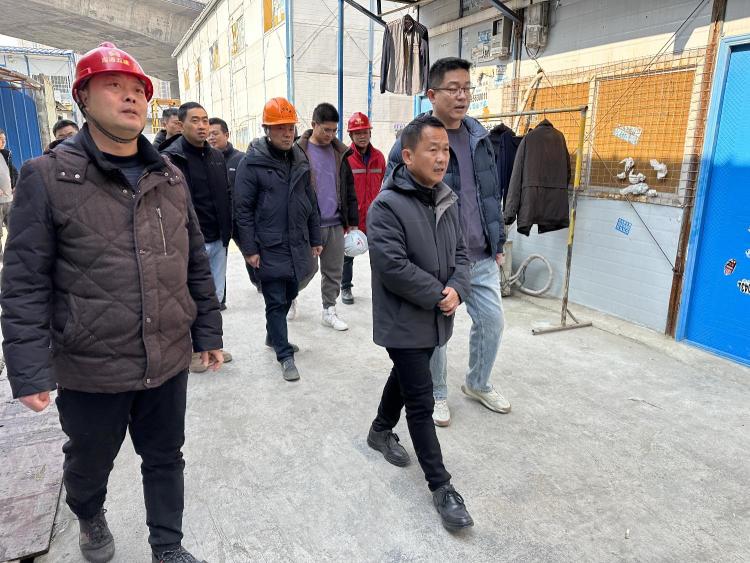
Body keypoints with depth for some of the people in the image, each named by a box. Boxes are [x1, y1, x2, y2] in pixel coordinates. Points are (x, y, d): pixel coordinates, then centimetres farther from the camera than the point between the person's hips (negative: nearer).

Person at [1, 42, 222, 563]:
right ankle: (90, 518, 56)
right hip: (90, 369, -2)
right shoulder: (47, 178, -8)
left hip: (169, 361, 3)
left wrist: (208, 331, 8)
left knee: (166, 459, 19)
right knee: (89, 463, 23)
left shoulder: (170, 178, 4)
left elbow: (196, 264, 8)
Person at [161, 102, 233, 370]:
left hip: (218, 240, 7)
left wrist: (227, 232, 13)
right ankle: (192, 349, 21)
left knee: (216, 297, 15)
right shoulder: (171, 158, -10)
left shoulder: (217, 156, 12)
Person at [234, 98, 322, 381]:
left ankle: (274, 336, 40)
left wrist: (315, 239, 13)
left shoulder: (300, 160, 8)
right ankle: (285, 355, 12)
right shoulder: (252, 163, -9)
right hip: (269, 248, -6)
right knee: (276, 301, 2)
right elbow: (242, 208, -10)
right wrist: (249, 248, -12)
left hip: (297, 245, 6)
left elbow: (310, 201, 14)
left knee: (289, 295, 18)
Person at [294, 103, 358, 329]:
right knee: (309, 269, 4)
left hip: (336, 225, 4)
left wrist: (352, 220, 11)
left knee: (334, 271, 9)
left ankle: (329, 310, 23)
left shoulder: (340, 153, 10)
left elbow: (349, 189, 14)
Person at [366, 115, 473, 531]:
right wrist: (438, 295, -19)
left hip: (435, 319, 8)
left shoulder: (448, 200, 5)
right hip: (403, 322, -8)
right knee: (421, 402, -1)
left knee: (404, 377, 25)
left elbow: (460, 253, 9)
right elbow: (393, 266, -25)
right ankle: (441, 487, 12)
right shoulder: (387, 205, -19)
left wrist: (456, 289, -10)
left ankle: (381, 431, 50)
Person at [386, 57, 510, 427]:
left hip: (482, 257, 6)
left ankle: (478, 384, 40)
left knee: (492, 321, 15)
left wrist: (498, 243, 13)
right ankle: (436, 394, 34)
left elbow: (492, 195, 14)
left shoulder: (479, 136, 7)